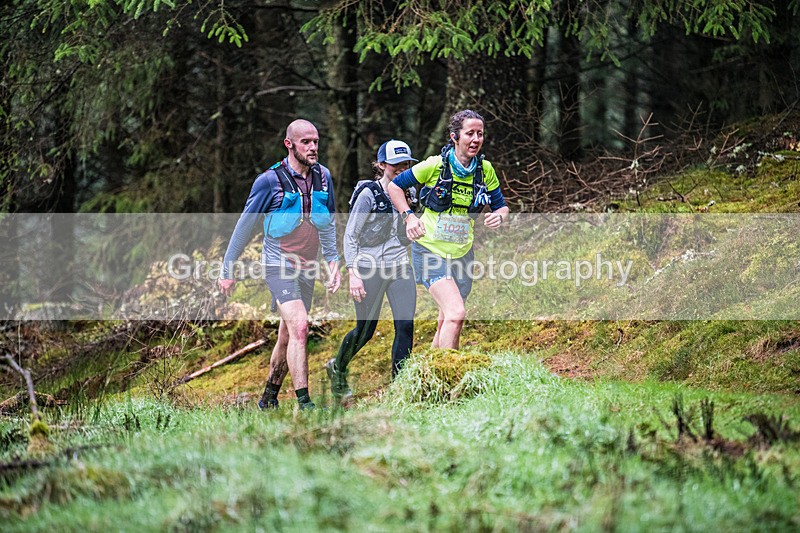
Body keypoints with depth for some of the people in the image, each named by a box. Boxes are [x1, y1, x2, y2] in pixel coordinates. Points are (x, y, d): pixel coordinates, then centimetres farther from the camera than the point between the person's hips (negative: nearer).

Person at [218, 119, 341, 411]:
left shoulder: (323, 176, 3)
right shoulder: (270, 181, -13)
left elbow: (328, 222, 17)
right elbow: (245, 225, -4)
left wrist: (333, 261, 11)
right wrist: (227, 271, -1)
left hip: (307, 269, 6)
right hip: (278, 265, -6)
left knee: (287, 337, 12)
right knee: (299, 327, -22)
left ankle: (268, 399, 29)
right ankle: (305, 404, -24)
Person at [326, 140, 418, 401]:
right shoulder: (368, 193, -11)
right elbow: (350, 236, -12)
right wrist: (354, 274, -19)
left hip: (400, 267, 5)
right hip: (370, 269, -5)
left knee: (405, 327, -8)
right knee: (365, 330, 6)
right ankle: (337, 369, 34)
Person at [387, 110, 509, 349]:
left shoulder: (485, 169, 0)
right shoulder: (436, 165, -10)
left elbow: (501, 206, 12)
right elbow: (395, 185, 2)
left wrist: (499, 216, -10)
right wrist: (409, 216, -10)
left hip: (462, 254, 5)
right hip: (430, 250, -5)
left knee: (446, 325, 8)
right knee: (456, 314, -24)